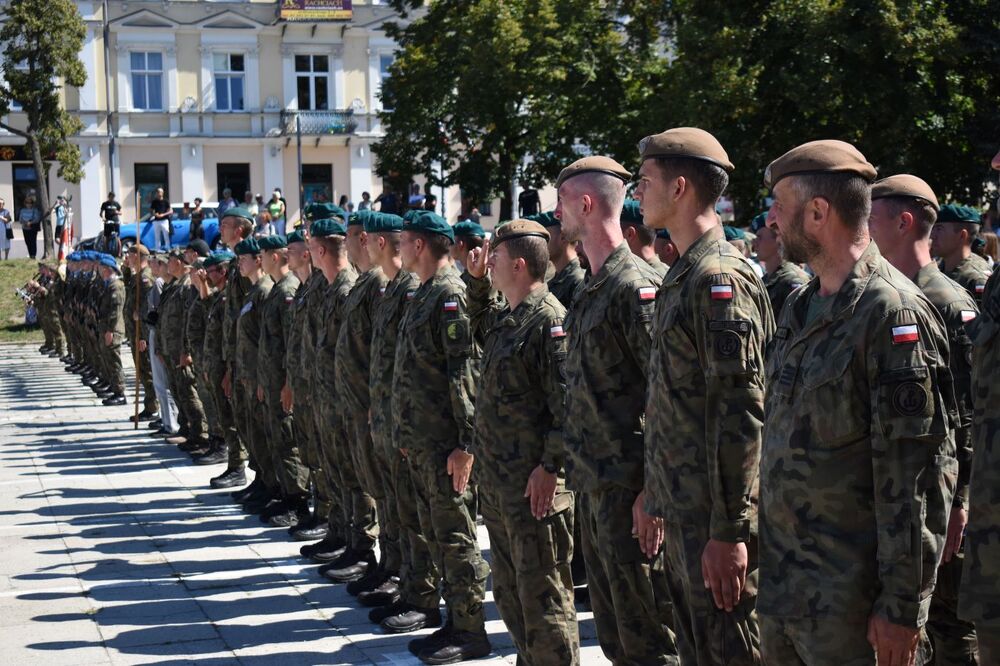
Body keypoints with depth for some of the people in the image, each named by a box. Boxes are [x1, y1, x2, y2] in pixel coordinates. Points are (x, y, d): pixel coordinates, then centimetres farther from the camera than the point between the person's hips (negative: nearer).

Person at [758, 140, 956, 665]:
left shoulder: (894, 313, -16)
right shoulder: (799, 307, 12)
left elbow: (917, 478, -18)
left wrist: (902, 606, -19)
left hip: (848, 594, -8)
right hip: (780, 581, 8)